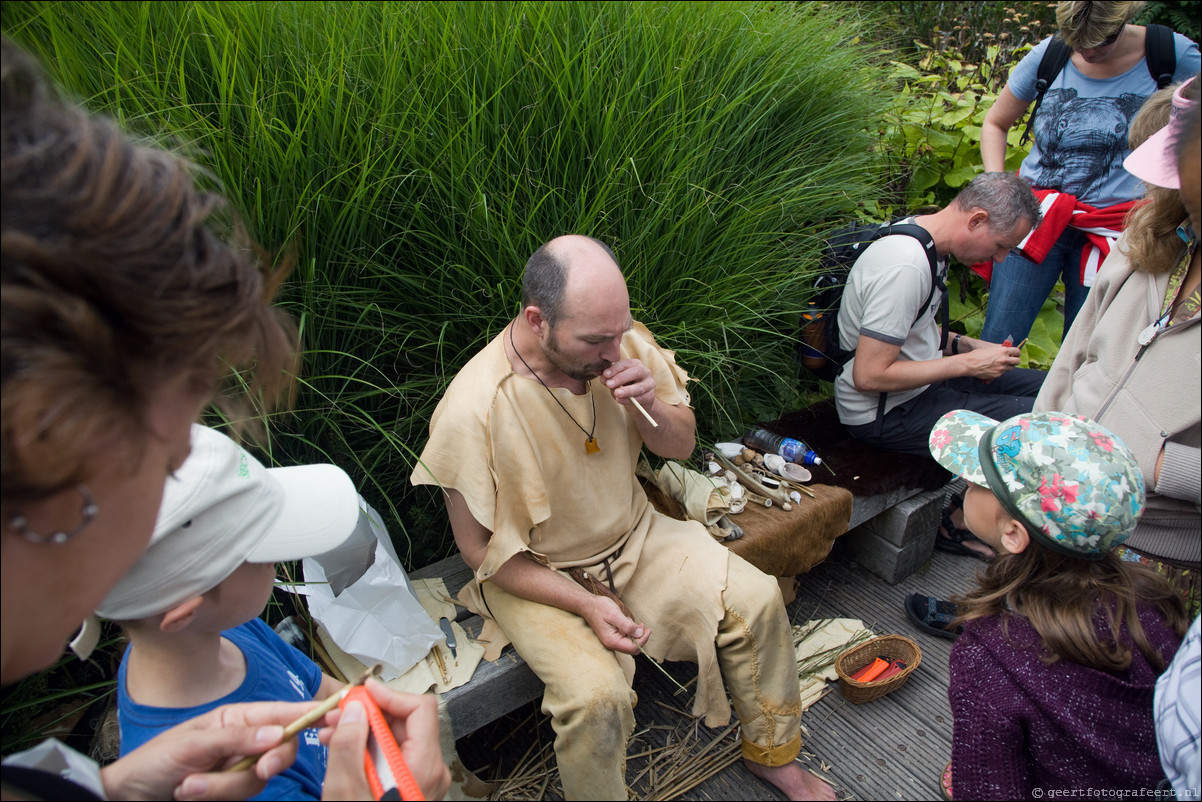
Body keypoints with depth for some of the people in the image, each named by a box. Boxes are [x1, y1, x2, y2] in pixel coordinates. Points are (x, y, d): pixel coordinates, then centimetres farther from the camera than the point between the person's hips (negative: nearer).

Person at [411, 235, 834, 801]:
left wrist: (651, 407, -22)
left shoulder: (622, 345, -14)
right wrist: (587, 605, -21)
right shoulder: (473, 409, -27)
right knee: (596, 697, -27)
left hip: (634, 536, 5)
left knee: (757, 599, -5)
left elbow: (681, 446, 1)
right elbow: (481, 550, -16)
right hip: (535, 576, -4)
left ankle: (771, 753, 21)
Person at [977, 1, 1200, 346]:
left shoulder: (1173, 55, -2)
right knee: (996, 342, -6)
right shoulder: (1048, 55, 2)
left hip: (1110, 232, 0)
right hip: (1036, 216, 1)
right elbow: (995, 123, 14)